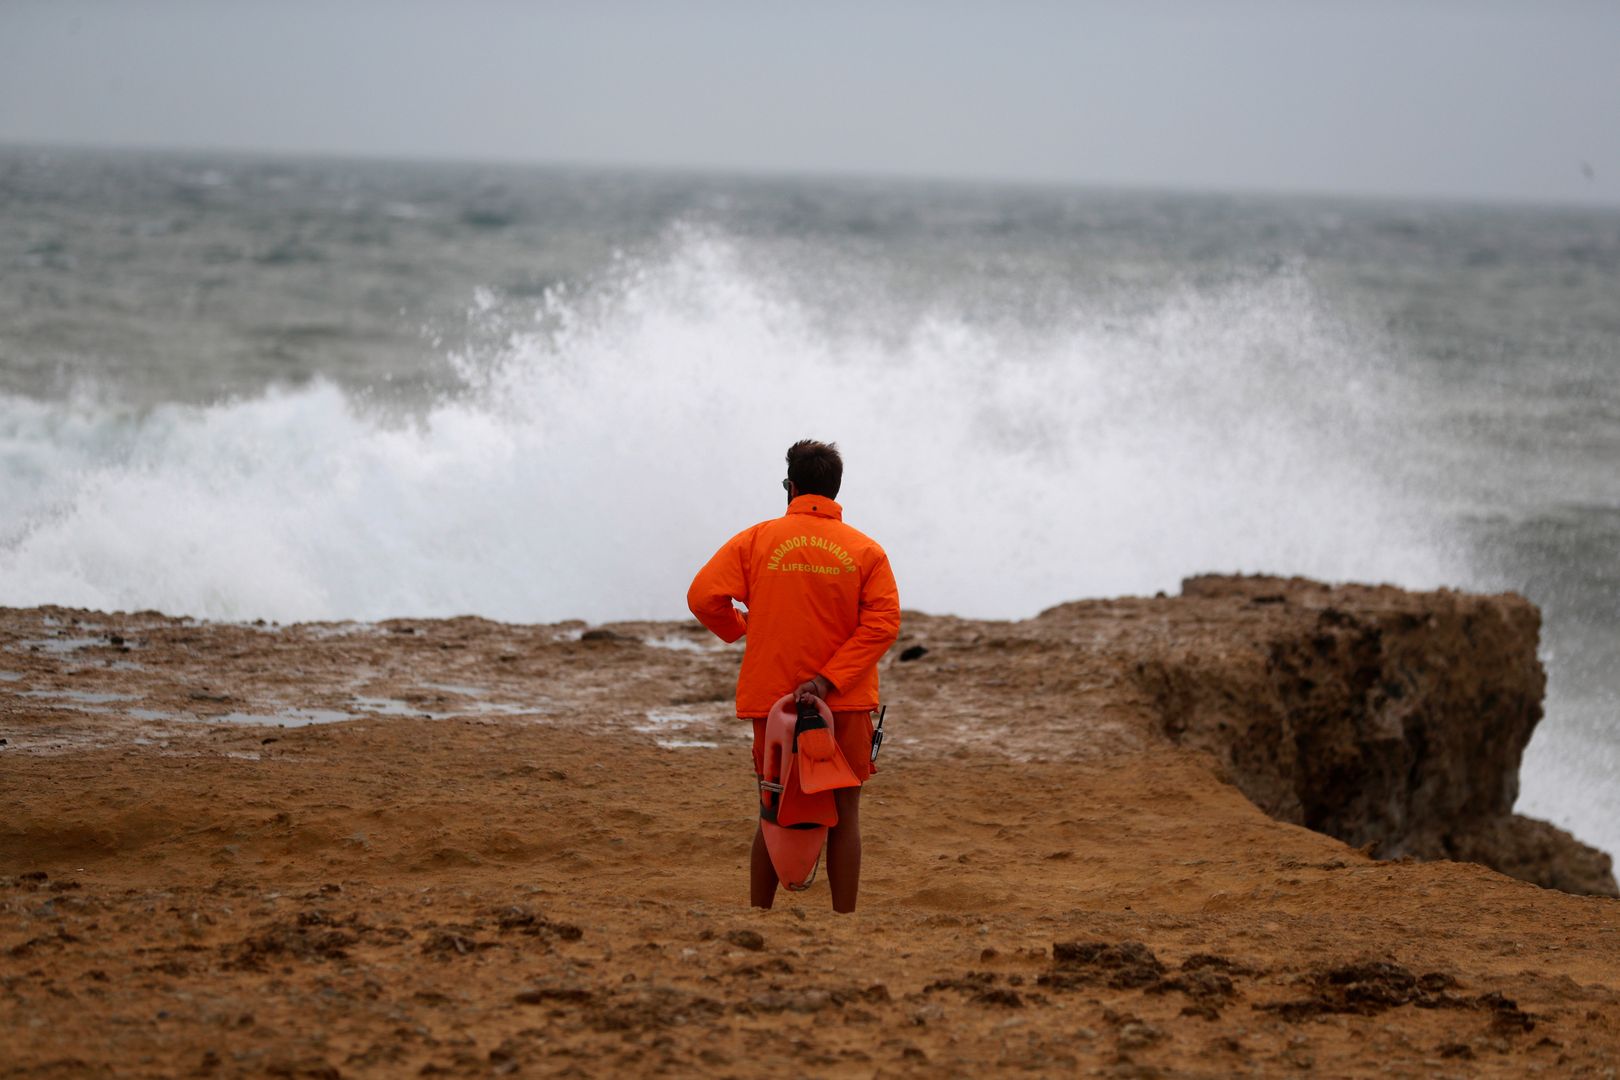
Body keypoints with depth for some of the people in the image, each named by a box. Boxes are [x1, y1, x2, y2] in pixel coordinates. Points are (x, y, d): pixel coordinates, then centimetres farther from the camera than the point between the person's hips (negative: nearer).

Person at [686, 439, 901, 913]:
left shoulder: (756, 540, 1)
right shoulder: (866, 550, 2)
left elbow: (703, 596, -7)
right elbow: (883, 622, -10)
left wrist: (737, 627, 14)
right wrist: (830, 678, -15)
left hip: (771, 696, 1)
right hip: (845, 703, -1)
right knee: (844, 812, 4)